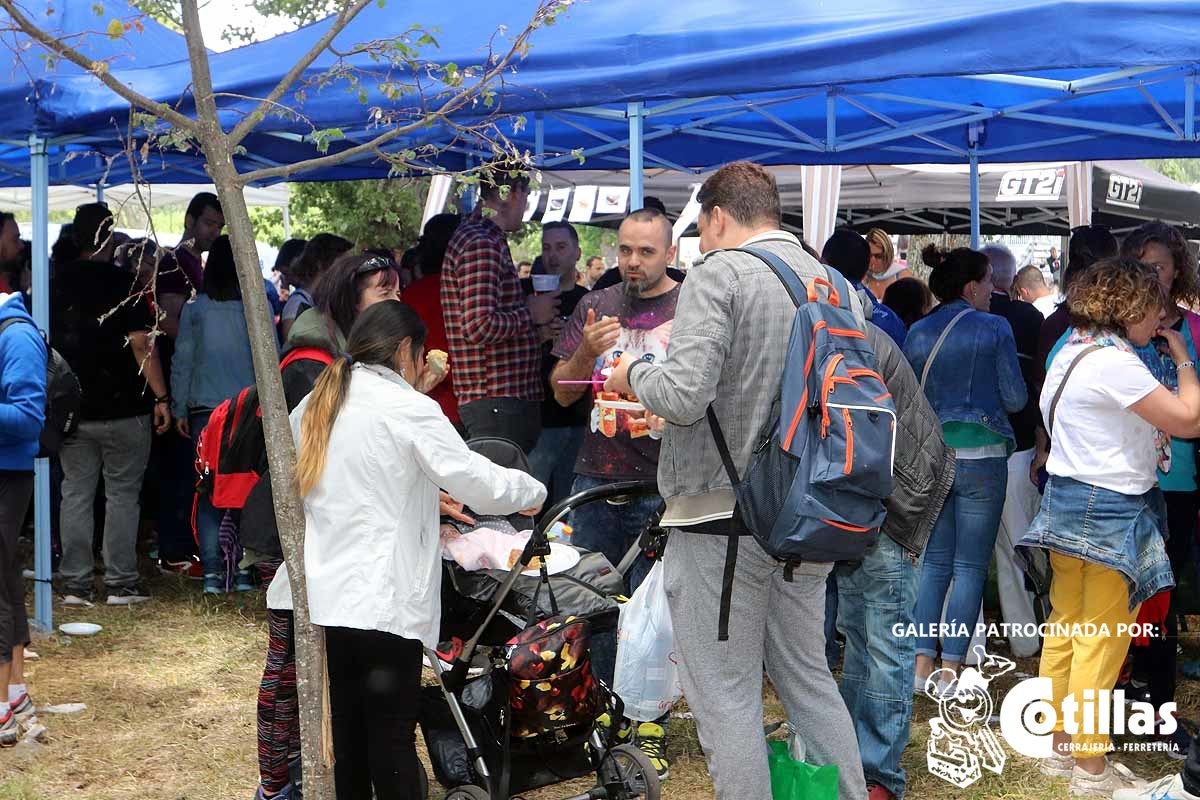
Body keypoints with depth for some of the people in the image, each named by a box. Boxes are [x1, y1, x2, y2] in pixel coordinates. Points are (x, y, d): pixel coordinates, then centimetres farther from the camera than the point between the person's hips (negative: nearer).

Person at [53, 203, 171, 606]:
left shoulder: (56, 282, 5)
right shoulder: (124, 282, -9)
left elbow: (46, 341, 10)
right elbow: (141, 343, -14)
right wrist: (161, 397, -10)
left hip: (71, 408, 4)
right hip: (123, 407, -4)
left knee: (76, 494, 8)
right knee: (122, 495, 3)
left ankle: (76, 584, 11)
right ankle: (121, 583, 4)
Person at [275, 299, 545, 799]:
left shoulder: (314, 407, 12)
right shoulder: (407, 409, -8)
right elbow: (482, 485, -10)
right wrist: (532, 493, 8)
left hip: (318, 601, 6)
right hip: (383, 606, -6)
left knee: (343, 739, 11)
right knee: (392, 737, 1)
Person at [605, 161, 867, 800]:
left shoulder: (717, 273, -11)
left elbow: (682, 395, -22)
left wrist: (634, 375, -2)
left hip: (720, 514, -7)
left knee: (727, 695, 2)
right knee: (810, 679, 20)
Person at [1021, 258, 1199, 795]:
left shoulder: (1073, 351, 10)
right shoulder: (1114, 362, -20)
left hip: (1067, 501, 10)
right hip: (1109, 510, -10)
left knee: (1065, 629, 14)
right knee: (1101, 642, -2)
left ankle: (1059, 747, 24)